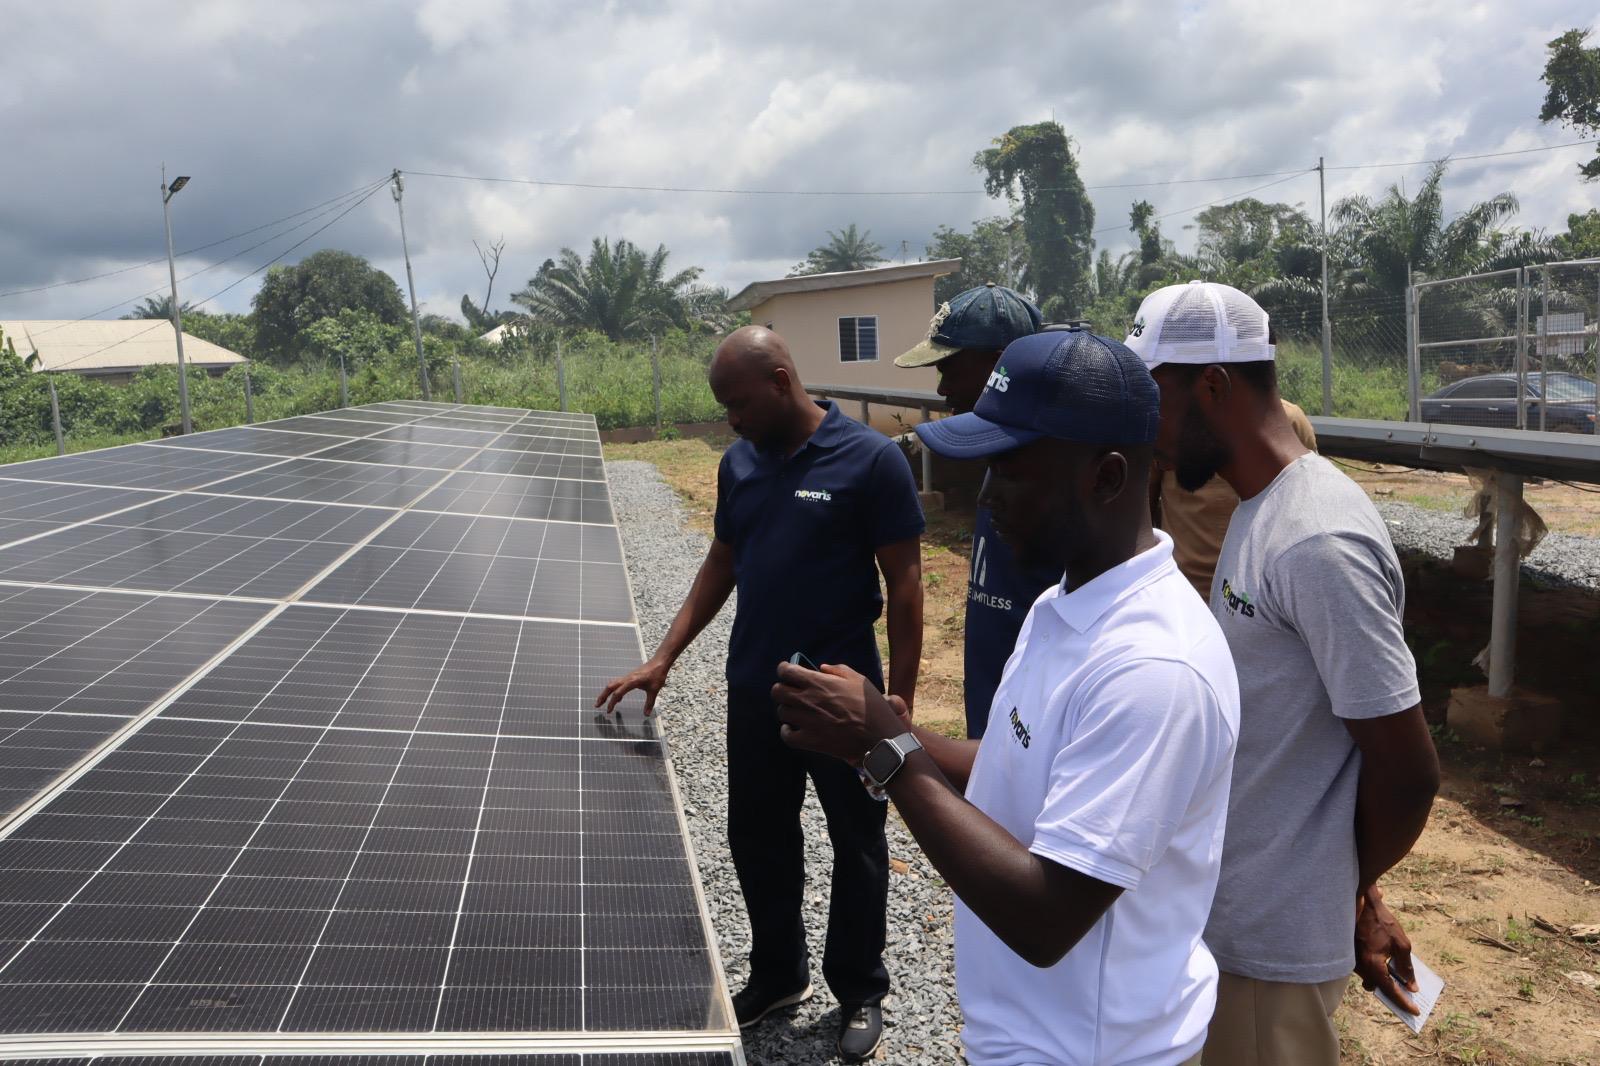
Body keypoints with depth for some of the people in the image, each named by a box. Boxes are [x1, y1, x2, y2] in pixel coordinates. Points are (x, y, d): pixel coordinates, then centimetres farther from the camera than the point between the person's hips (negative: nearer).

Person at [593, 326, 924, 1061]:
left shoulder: (870, 460, -13)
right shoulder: (739, 464, 4)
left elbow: (904, 584, -11)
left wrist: (900, 697, -13)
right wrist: (664, 657, 6)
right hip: (753, 692, 6)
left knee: (856, 846, 12)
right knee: (756, 838, 16)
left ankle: (860, 992, 31)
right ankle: (778, 973, 38)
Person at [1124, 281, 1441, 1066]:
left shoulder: (1317, 543, -25)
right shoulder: (1262, 508, 6)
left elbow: (1407, 772, -22)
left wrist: (1350, 891, -4)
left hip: (1272, 934, -8)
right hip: (1234, 905, 9)